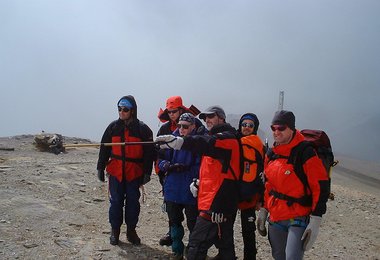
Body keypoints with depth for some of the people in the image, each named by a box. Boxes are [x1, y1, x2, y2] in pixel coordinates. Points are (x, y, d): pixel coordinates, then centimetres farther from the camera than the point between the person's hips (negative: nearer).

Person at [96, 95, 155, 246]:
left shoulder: (143, 129, -3)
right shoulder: (113, 127, 4)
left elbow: (149, 152, -1)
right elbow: (104, 148, 9)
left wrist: (147, 172, -3)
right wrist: (100, 167, 7)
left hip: (134, 173, -1)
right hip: (115, 172, 1)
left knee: (133, 202, 7)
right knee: (115, 201, 5)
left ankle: (131, 231, 21)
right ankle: (115, 231, 18)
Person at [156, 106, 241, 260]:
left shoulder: (227, 137, -8)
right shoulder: (217, 137, 22)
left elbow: (208, 144, -32)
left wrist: (180, 141, -48)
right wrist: (200, 182, 8)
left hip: (216, 205, -10)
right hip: (223, 204, 10)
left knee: (197, 244, -11)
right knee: (225, 245, 17)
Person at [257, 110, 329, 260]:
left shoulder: (306, 153, -14)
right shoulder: (271, 154, 8)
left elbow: (321, 188, -15)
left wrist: (315, 222, -17)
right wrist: (263, 210, 17)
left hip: (298, 219, -7)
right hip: (275, 219, 7)